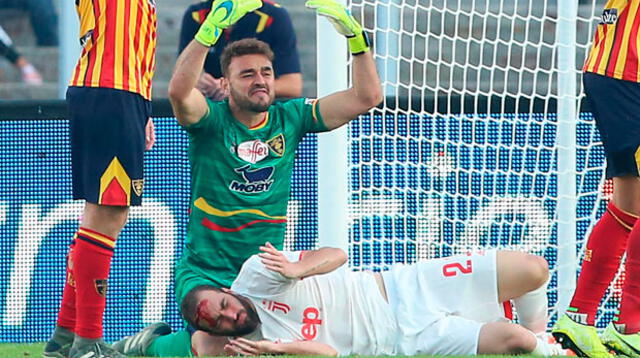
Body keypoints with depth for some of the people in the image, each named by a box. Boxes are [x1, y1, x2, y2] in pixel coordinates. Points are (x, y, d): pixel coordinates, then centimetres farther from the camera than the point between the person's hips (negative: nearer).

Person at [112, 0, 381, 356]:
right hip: (206, 270, -5)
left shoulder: (289, 119, 4)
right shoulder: (212, 120, -8)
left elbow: (366, 97, 0)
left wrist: (356, 36, -12)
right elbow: (179, 91, -32)